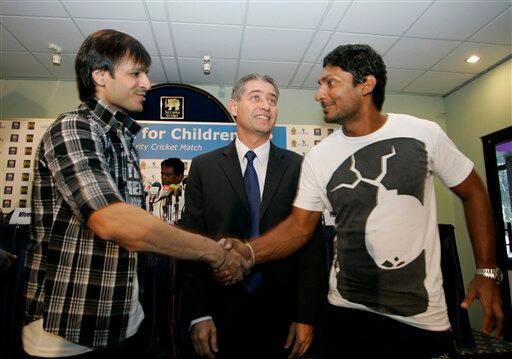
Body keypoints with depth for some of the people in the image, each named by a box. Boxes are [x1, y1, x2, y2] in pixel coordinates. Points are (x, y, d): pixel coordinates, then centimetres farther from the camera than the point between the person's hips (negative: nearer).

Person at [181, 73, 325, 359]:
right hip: (221, 311, 0)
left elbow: (310, 242, -3)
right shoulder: (204, 167, -1)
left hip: (283, 314, 0)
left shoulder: (298, 167, -3)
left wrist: (306, 316, -4)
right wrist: (199, 314, -4)